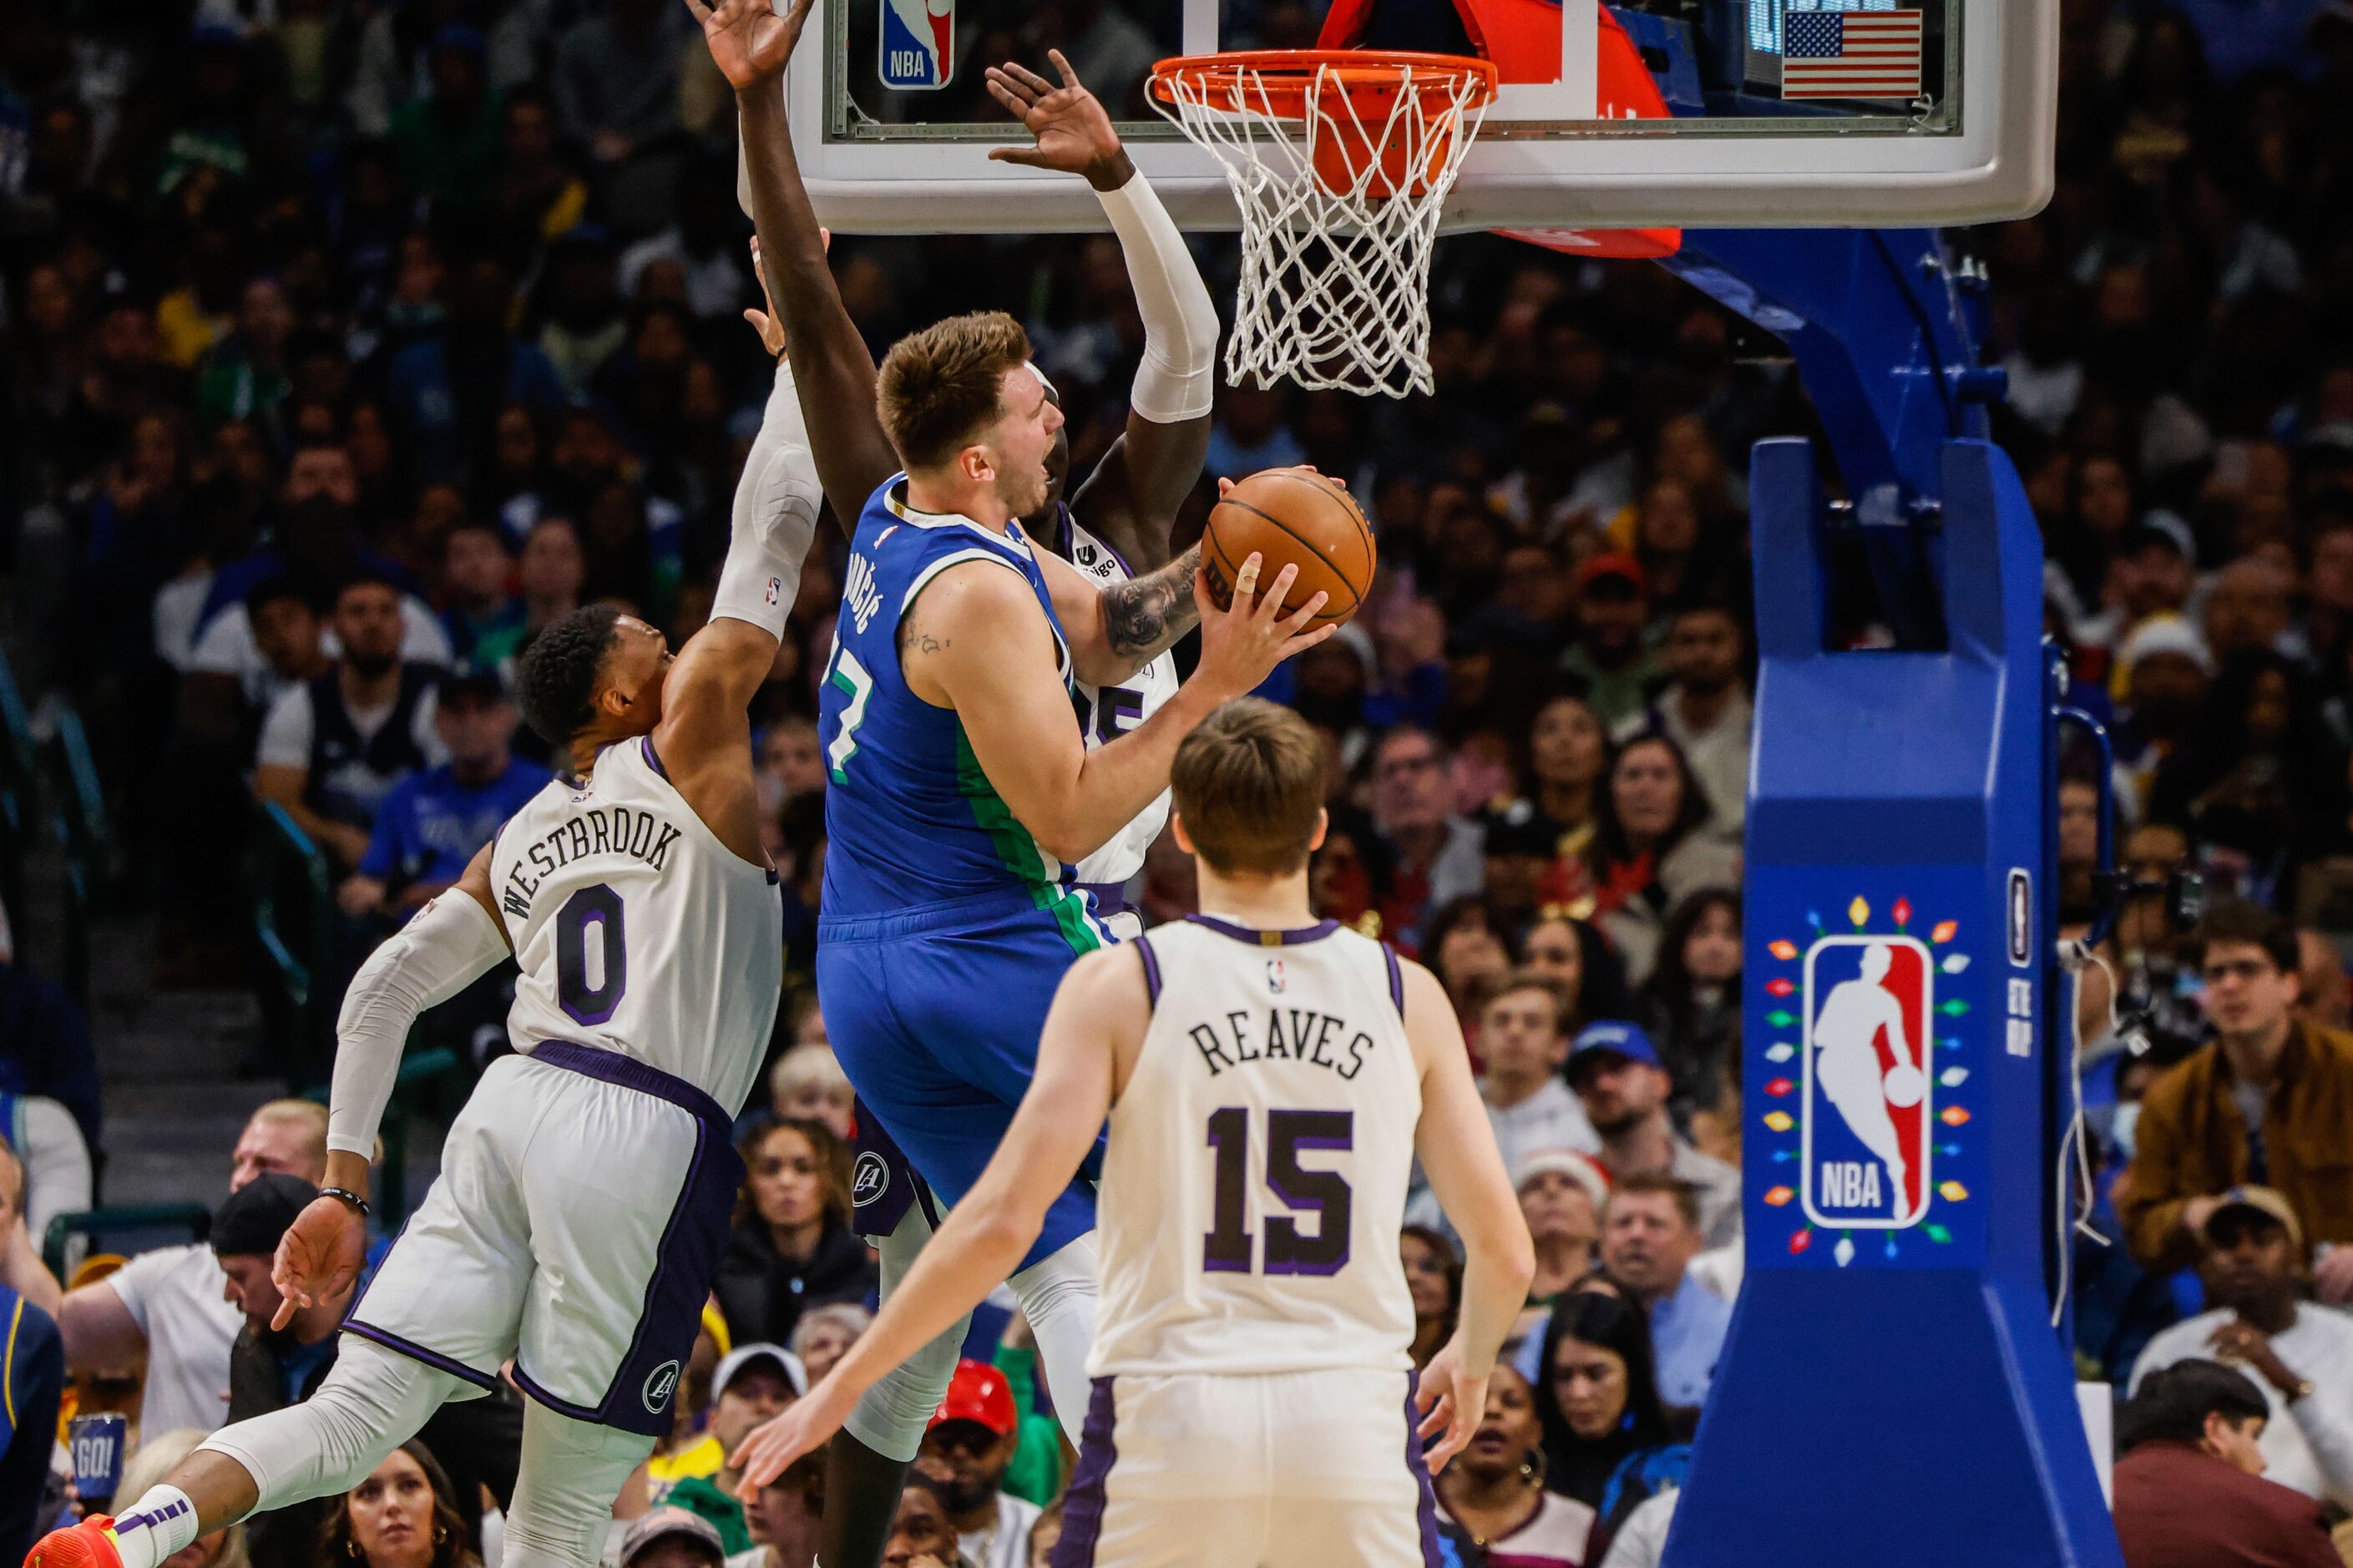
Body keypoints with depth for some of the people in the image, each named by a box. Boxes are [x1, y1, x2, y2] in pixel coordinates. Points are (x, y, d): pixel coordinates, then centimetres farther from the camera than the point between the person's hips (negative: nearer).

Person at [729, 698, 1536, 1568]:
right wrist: (1469, 1364, 29)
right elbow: (1504, 1249, 7)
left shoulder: (1120, 985, -1)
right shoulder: (1407, 996, 6)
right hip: (1356, 1424, 2)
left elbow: (1003, 1221, -8)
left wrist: (842, 1386, 1)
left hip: (1172, 1424, -2)